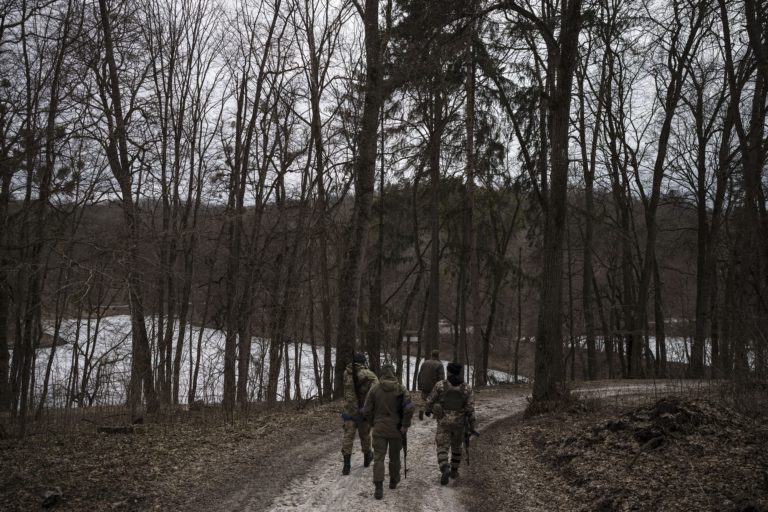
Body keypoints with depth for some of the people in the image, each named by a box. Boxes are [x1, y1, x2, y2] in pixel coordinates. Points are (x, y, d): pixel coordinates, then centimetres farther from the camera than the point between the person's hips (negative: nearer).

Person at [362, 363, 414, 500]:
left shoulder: (374, 388, -4)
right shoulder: (401, 389, -6)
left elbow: (366, 410, -4)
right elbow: (409, 408, -18)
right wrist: (405, 425, -8)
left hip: (379, 428, -1)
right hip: (396, 429, 1)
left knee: (378, 457, -1)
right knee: (394, 456, 18)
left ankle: (378, 488, -12)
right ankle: (393, 482, 34)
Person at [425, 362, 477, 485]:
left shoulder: (440, 385, -9)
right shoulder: (467, 388, -7)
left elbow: (430, 400, -1)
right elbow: (470, 408, -9)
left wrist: (428, 410, 20)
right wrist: (472, 425, -1)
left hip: (443, 422, -2)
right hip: (458, 423, 2)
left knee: (442, 449, -1)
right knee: (456, 446, 24)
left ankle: (445, 470, -25)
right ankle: (454, 471, 30)